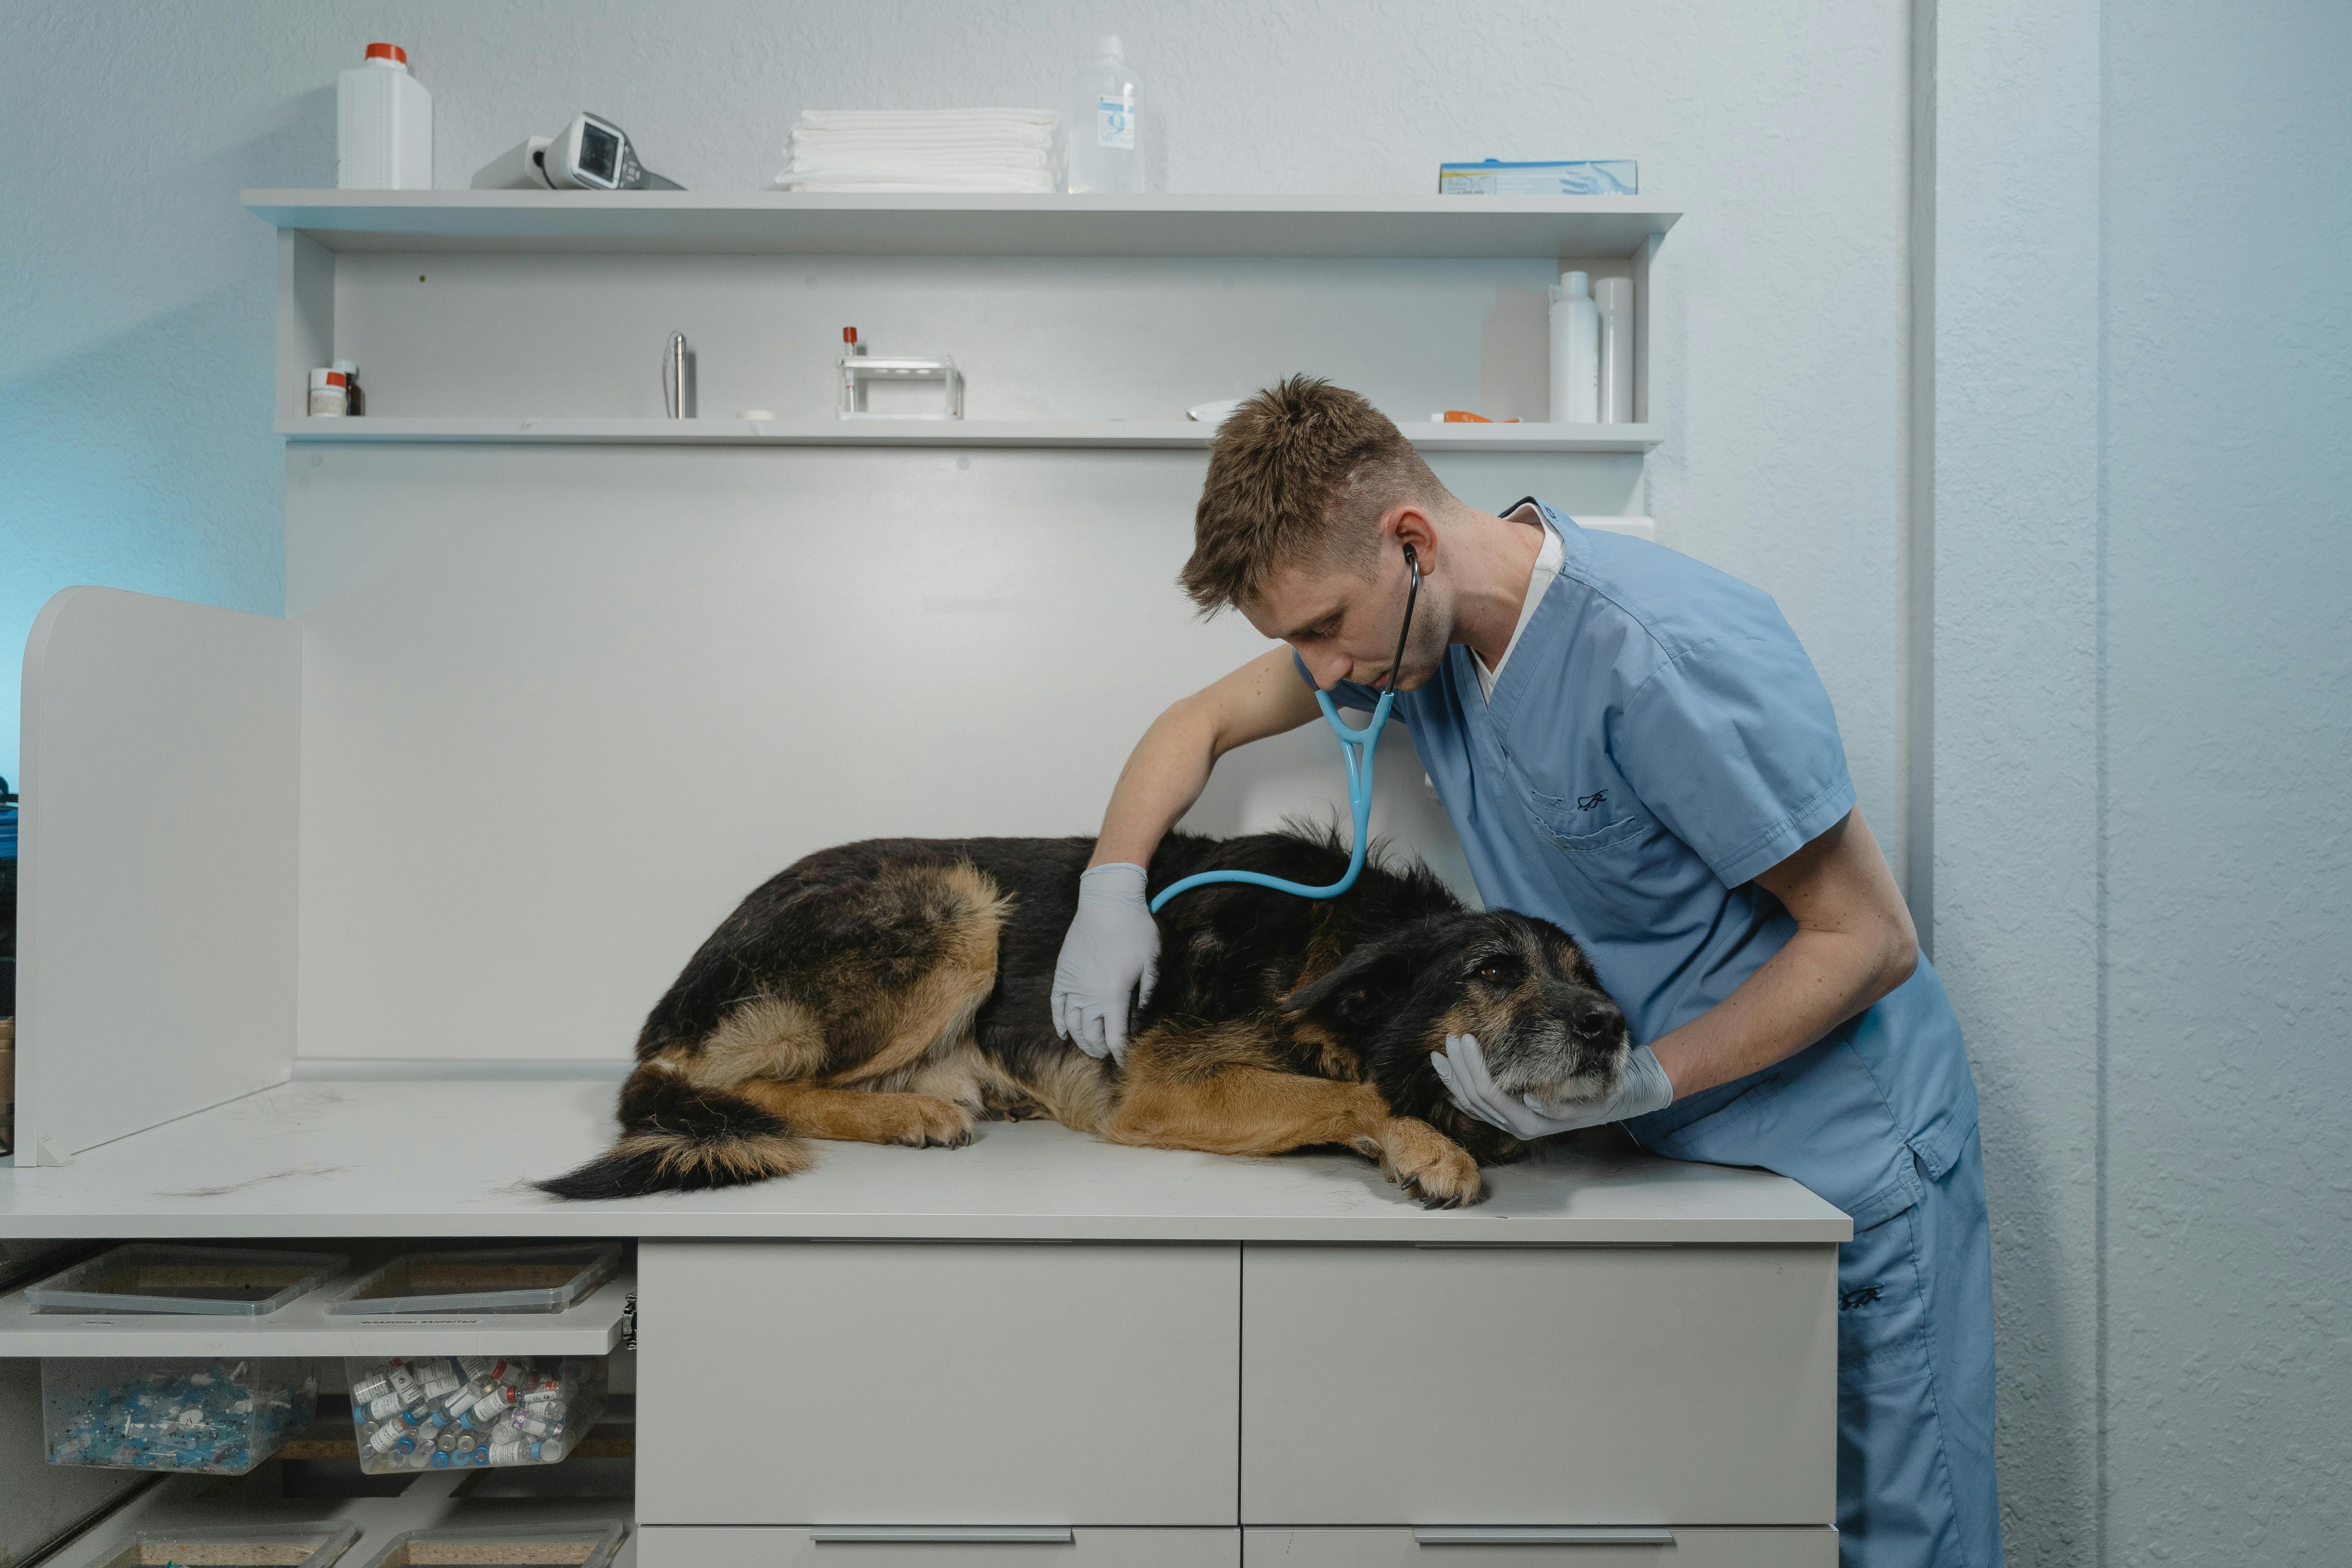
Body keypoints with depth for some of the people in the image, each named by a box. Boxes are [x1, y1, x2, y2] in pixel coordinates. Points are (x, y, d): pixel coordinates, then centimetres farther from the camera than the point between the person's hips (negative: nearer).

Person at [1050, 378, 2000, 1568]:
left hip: (1841, 1155, -6)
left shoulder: (1666, 655, -29)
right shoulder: (1414, 616, -5)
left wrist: (1636, 1084, -27)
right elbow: (1205, 720, 10)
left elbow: (1870, 940, -21)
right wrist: (1114, 880, -5)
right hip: (1664, 1152, 6)